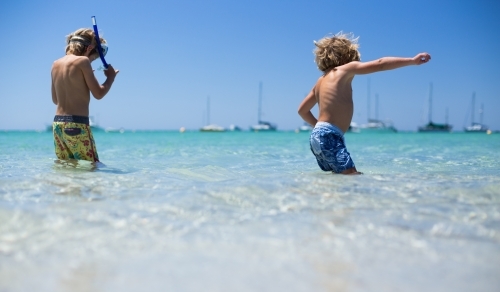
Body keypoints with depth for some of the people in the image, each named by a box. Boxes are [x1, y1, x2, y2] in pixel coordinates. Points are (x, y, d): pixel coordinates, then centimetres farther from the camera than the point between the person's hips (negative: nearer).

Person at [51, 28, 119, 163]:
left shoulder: (56, 64, 12)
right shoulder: (82, 61, -8)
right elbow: (98, 93, -7)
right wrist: (111, 77, 11)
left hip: (57, 123, 8)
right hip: (77, 124, -8)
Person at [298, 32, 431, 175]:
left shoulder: (321, 81, 21)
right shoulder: (345, 70, 0)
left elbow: (302, 110, 29)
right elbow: (380, 64, -6)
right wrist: (412, 61, -3)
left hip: (317, 136, 9)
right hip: (329, 136, -9)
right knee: (351, 175, -17)